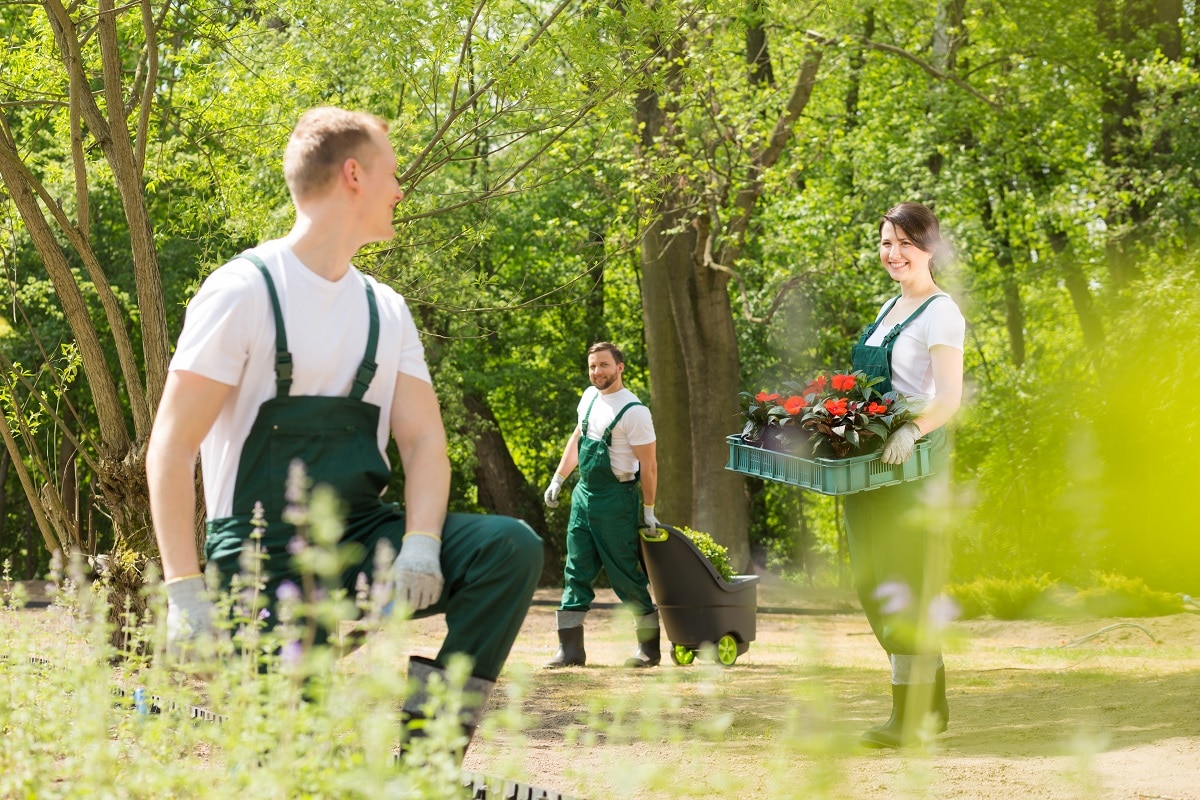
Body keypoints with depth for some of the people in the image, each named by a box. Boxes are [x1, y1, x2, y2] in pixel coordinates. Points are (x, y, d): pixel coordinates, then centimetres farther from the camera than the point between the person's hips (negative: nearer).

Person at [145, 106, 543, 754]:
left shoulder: (386, 311, 13)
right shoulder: (244, 292, -6)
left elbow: (422, 439, 6)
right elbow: (171, 445, -10)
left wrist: (420, 545, -15)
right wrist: (185, 593, -19)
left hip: (361, 541, 6)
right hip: (264, 555, -6)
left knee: (511, 547, -19)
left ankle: (428, 740, -16)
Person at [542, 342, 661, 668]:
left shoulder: (633, 411, -15)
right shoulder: (590, 397, 8)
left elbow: (648, 464, -13)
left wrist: (648, 511, -11)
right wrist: (557, 479, 23)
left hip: (615, 499, -7)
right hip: (583, 494, 7)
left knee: (626, 575, -1)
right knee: (576, 572, 4)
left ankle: (650, 648, 11)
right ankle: (570, 650, 5)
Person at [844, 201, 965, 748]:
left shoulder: (941, 313, -9)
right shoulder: (890, 308, 17)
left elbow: (949, 399, -20)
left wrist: (910, 431, -36)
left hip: (913, 460, -9)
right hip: (868, 457, 9)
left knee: (901, 584, -8)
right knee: (872, 583, 11)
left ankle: (910, 717, -4)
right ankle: (931, 703, 21)